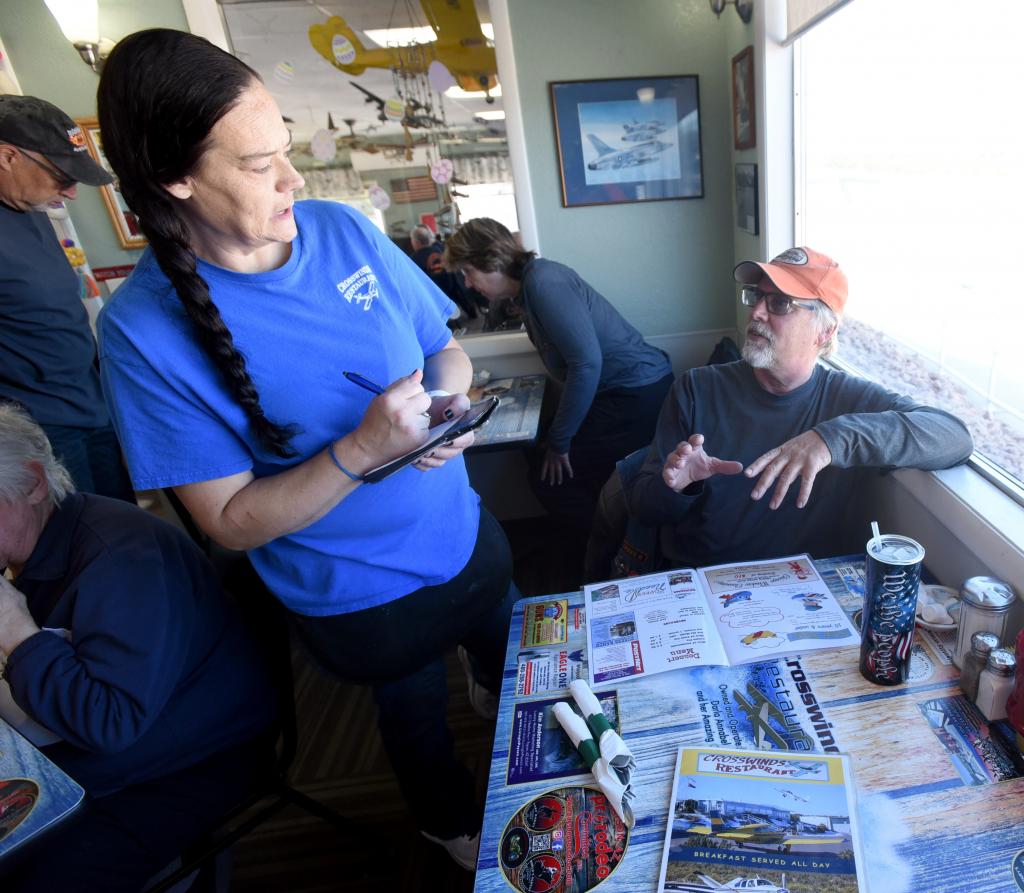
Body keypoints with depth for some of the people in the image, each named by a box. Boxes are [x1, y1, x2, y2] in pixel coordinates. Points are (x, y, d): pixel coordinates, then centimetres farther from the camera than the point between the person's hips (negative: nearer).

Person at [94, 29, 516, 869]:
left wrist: (449, 400, -21)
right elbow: (230, 521, -20)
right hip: (362, 602, -3)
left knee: (518, 667, 31)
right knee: (417, 717, 29)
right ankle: (453, 823, 63)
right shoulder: (146, 328, -22)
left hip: (467, 539, 4)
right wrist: (361, 451, -34)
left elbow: (445, 347, 1)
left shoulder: (343, 228, -10)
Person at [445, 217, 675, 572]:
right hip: (635, 390, 10)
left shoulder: (542, 281, -18)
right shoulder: (532, 281, 12)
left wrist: (559, 442, -15)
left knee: (555, 482, -6)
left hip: (638, 397, -10)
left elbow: (587, 362, -23)